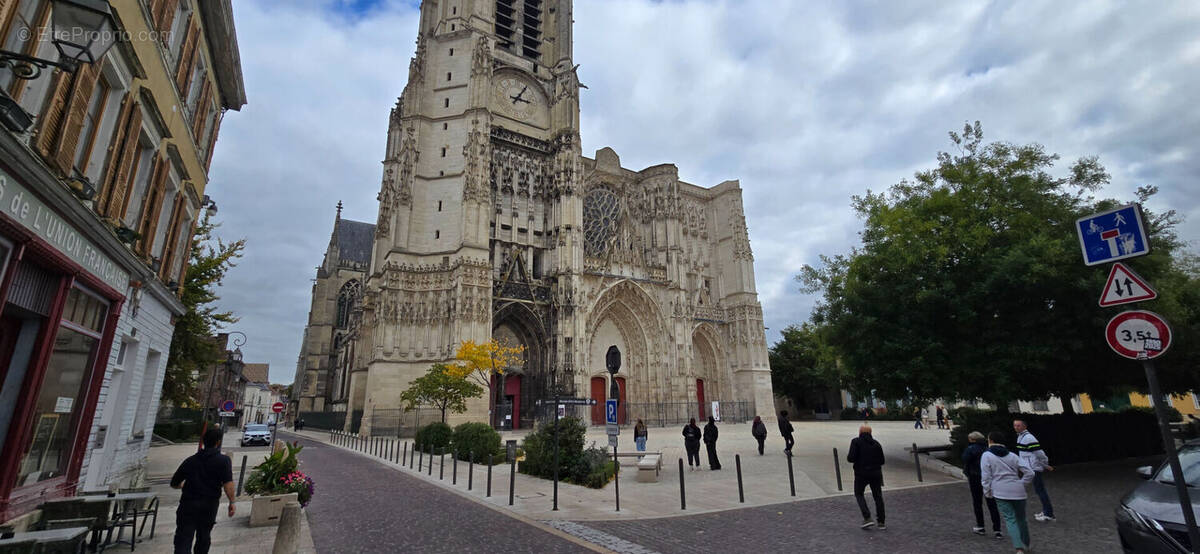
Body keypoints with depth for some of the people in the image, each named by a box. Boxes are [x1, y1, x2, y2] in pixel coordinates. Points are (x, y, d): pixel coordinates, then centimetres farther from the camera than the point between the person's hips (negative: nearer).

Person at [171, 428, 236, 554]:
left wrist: (183, 485, 40)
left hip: (188, 504, 1)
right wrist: (232, 502, -6)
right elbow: (228, 484, -15)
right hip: (209, 505, -1)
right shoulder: (224, 460, -4)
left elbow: (174, 484, 17)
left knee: (183, 538, -3)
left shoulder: (190, 460, 8)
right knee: (204, 536, 19)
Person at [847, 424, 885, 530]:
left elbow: (851, 458, -16)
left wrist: (848, 456, 6)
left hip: (861, 473, -4)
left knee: (859, 494, 13)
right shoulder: (876, 443, 6)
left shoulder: (856, 442, -7)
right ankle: (881, 522, 19)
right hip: (876, 473, 4)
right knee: (878, 496, 16)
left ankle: (867, 518, 0)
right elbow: (881, 461, 7)